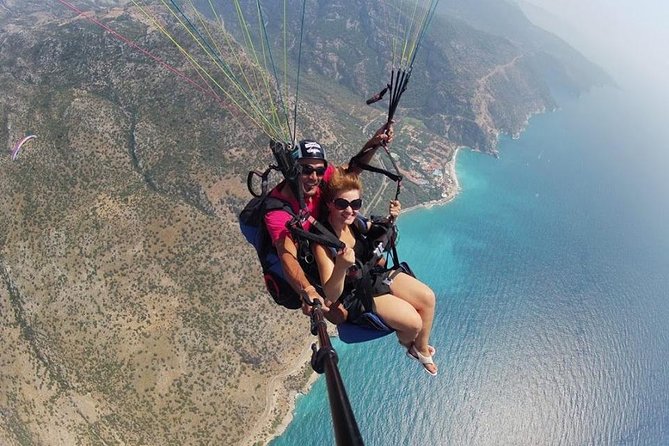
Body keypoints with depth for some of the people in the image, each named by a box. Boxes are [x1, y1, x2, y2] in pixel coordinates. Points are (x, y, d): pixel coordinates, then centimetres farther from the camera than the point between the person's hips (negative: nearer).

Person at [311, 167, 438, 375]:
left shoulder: (355, 221, -10)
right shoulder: (322, 241, -28)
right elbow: (330, 296, -29)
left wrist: (390, 219, -6)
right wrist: (341, 267, -48)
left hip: (375, 274, 6)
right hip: (354, 295, -6)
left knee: (427, 297, -5)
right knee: (413, 322, -16)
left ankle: (422, 349, 20)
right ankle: (406, 341, 23)